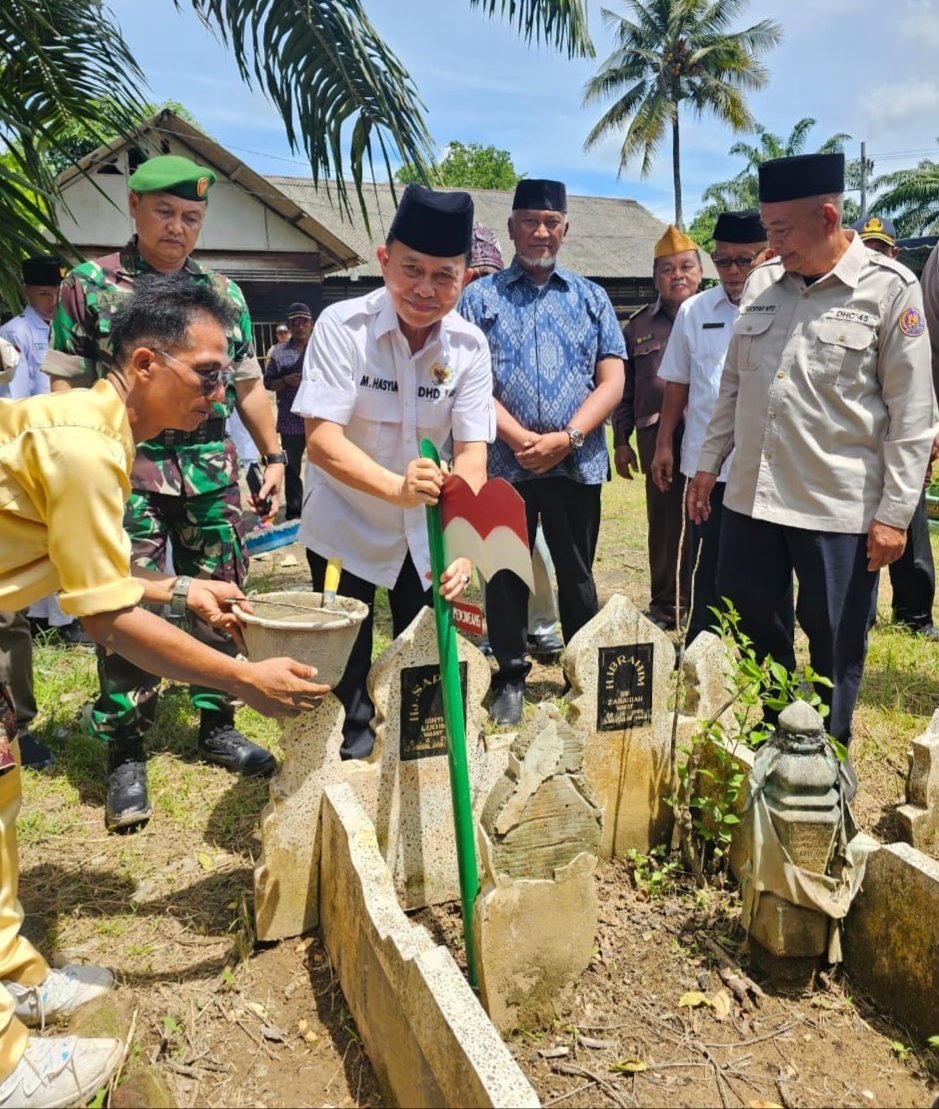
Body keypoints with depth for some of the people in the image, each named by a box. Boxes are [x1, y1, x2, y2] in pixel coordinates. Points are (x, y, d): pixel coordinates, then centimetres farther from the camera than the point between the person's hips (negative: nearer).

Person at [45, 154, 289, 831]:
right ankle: (126, 756, 10)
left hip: (212, 470, 4)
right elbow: (68, 390, -1)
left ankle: (217, 727, 24)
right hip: (127, 470, -3)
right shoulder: (89, 286, 2)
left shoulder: (224, 293, 13)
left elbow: (248, 385, 17)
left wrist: (273, 455, 10)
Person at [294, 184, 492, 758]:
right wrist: (396, 487, -46)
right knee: (345, 654, 9)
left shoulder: (469, 345, -12)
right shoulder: (343, 326, -20)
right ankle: (352, 729, 37)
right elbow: (322, 440, -28)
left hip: (427, 529, 3)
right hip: (345, 522, -2)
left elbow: (472, 451, -17)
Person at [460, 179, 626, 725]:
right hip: (504, 461, -1)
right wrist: (520, 439, -16)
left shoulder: (591, 298, 10)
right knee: (506, 573, 7)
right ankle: (511, 676, 21)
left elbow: (612, 380, 2)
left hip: (577, 463, 1)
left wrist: (566, 438, -12)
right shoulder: (480, 297, 5)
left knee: (577, 573, 11)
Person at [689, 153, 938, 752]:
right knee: (749, 627, 14)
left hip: (840, 507, -4)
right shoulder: (761, 282, 7)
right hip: (752, 496, 5)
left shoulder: (890, 289, -7)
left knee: (836, 646, 8)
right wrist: (709, 462, 13)